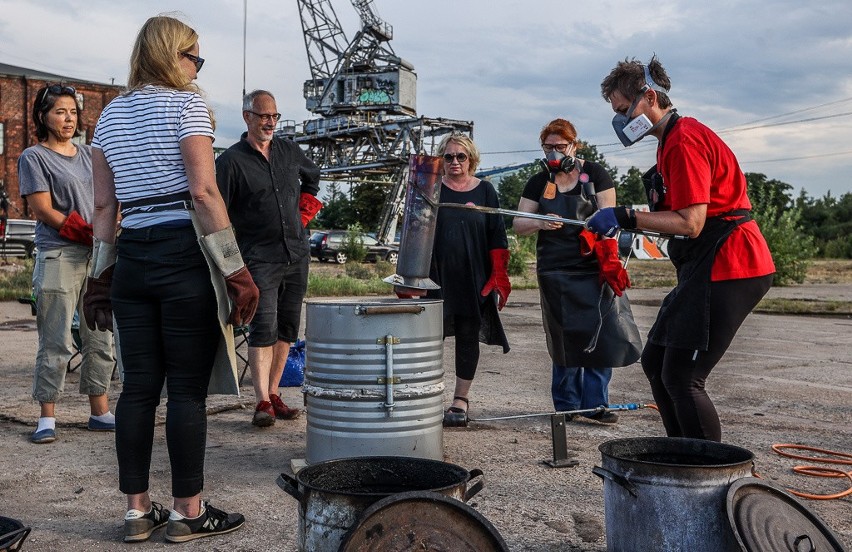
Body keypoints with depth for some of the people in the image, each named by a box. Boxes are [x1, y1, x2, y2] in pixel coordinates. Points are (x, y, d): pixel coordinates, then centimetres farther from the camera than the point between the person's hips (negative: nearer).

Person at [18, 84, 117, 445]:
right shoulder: (34, 157, 2)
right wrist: (91, 235, -14)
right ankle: (47, 419, 6)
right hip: (58, 257, -6)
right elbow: (43, 210, -7)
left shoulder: (87, 154, 17)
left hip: (98, 257, 6)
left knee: (100, 340, 8)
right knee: (56, 344, -3)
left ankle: (100, 413, 16)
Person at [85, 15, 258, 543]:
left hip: (131, 258, 6)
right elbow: (203, 192, -14)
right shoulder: (187, 104, -4)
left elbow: (104, 204, 13)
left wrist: (101, 276, 16)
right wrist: (237, 271, -13)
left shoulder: (111, 113, 15)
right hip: (184, 257, -6)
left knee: (139, 386, 10)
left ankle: (138, 510, 18)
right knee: (188, 389, 1)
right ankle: (188, 512, 10)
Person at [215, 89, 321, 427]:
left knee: (287, 329, 9)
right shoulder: (231, 161, -4)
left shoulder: (290, 151, 11)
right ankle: (262, 403, -8)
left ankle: (274, 394, 19)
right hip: (259, 257, -5)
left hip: (297, 256, 6)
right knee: (264, 329, -12)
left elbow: (312, 177, 31)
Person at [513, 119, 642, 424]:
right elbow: (518, 224, 4)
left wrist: (608, 260, -13)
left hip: (594, 270, -1)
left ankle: (594, 403, 5)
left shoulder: (594, 174, 4)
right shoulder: (538, 183, 10)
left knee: (600, 335, -6)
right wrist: (540, 223, -18)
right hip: (555, 272, 2)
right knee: (564, 339, 6)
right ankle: (566, 404, 14)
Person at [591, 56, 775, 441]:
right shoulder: (671, 140, 18)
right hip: (704, 267, 11)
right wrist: (629, 232, 9)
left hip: (726, 267, -11)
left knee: (681, 378, -12)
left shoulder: (684, 139, -15)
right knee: (655, 362, 15)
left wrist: (627, 217, -20)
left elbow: (690, 223, -22)